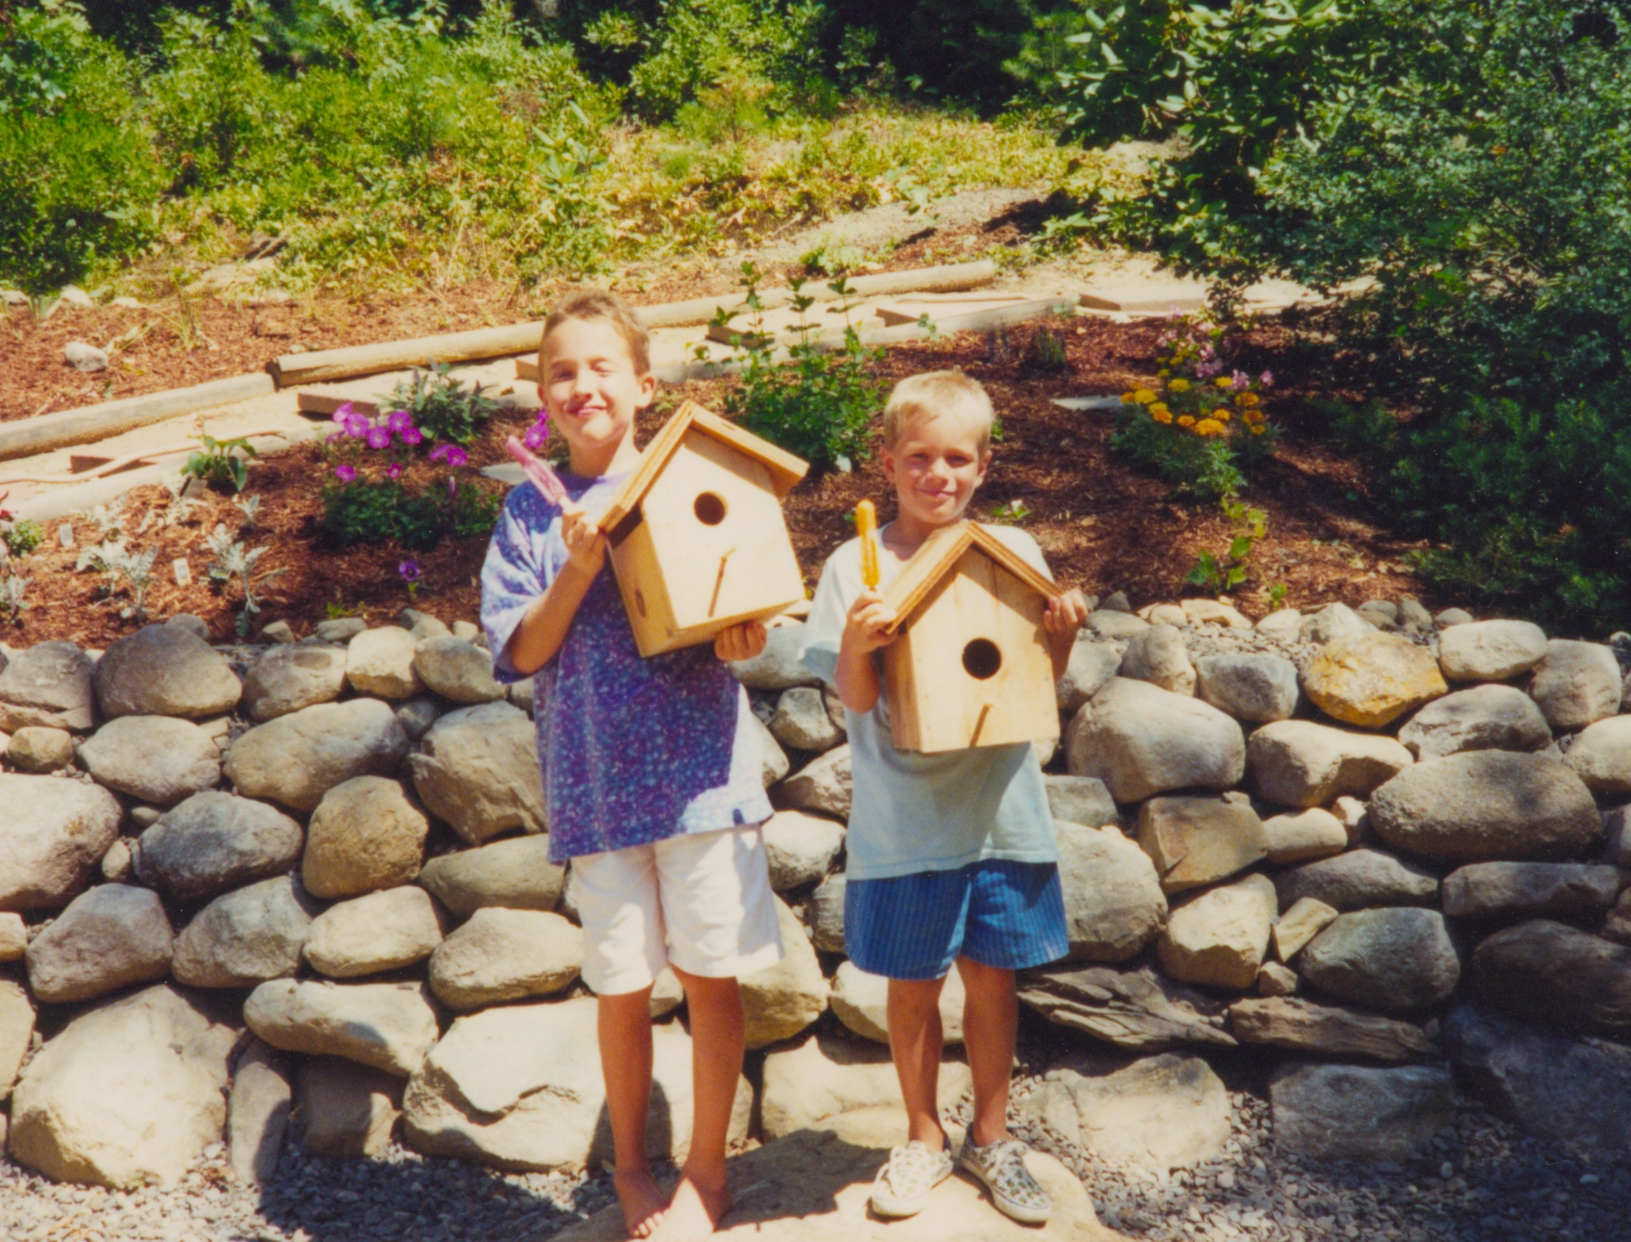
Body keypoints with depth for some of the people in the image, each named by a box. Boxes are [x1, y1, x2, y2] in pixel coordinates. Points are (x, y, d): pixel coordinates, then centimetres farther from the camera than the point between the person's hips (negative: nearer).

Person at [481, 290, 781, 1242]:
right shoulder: (532, 512, 4)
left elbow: (747, 623, 5)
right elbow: (519, 652, -1)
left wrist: (742, 631, -17)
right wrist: (576, 569, -15)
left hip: (702, 766, 0)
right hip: (598, 781, 1)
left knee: (711, 976, 5)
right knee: (624, 987, 9)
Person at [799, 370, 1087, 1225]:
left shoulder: (1014, 553, 1)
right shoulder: (858, 567, -6)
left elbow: (1042, 678, 7)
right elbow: (855, 698, -7)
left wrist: (1063, 634, -13)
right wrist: (858, 645, -27)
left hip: (1000, 808, 2)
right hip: (904, 819, -2)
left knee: (993, 977, 13)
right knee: (912, 985, 11)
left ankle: (990, 1135, 34)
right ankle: (924, 1137, 33)